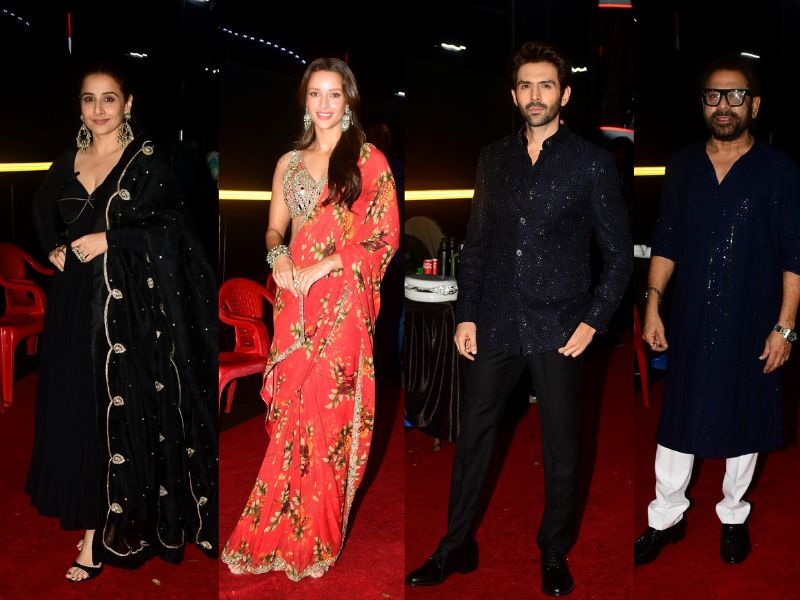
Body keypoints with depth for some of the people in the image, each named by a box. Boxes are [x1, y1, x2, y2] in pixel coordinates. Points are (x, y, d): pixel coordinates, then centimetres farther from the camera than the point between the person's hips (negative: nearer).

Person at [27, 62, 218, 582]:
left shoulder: (147, 161, -4)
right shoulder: (67, 164, 11)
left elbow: (174, 227, -10)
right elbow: (44, 212, 28)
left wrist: (110, 239, -15)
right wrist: (53, 249, 9)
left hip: (130, 305, -5)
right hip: (76, 301, 5)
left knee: (117, 413, -2)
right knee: (75, 409, 6)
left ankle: (101, 536, 7)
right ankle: (92, 520, 20)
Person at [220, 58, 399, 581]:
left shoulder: (369, 160, 1)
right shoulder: (289, 163, 15)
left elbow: (385, 236, -5)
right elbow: (275, 229, 18)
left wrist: (321, 269, -12)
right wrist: (278, 258, -5)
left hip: (342, 302, -4)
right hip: (295, 302, 4)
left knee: (327, 414, -2)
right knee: (291, 410, 5)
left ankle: (312, 539, 13)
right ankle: (283, 532, 19)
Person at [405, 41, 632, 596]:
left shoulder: (592, 161, -3)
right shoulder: (494, 157, 8)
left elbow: (619, 252, -1)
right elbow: (477, 242, 11)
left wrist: (593, 321, -7)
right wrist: (466, 315, 6)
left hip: (558, 330, -3)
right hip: (495, 323, 3)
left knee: (562, 451, 9)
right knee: (473, 439, 10)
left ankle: (554, 555, 29)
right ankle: (457, 547, 27)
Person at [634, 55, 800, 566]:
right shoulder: (683, 166, 4)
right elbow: (665, 242, 8)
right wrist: (653, 303, 0)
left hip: (750, 324, -2)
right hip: (689, 320, 2)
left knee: (742, 424, 11)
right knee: (678, 418, 10)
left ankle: (734, 517, 32)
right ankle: (667, 518, 25)